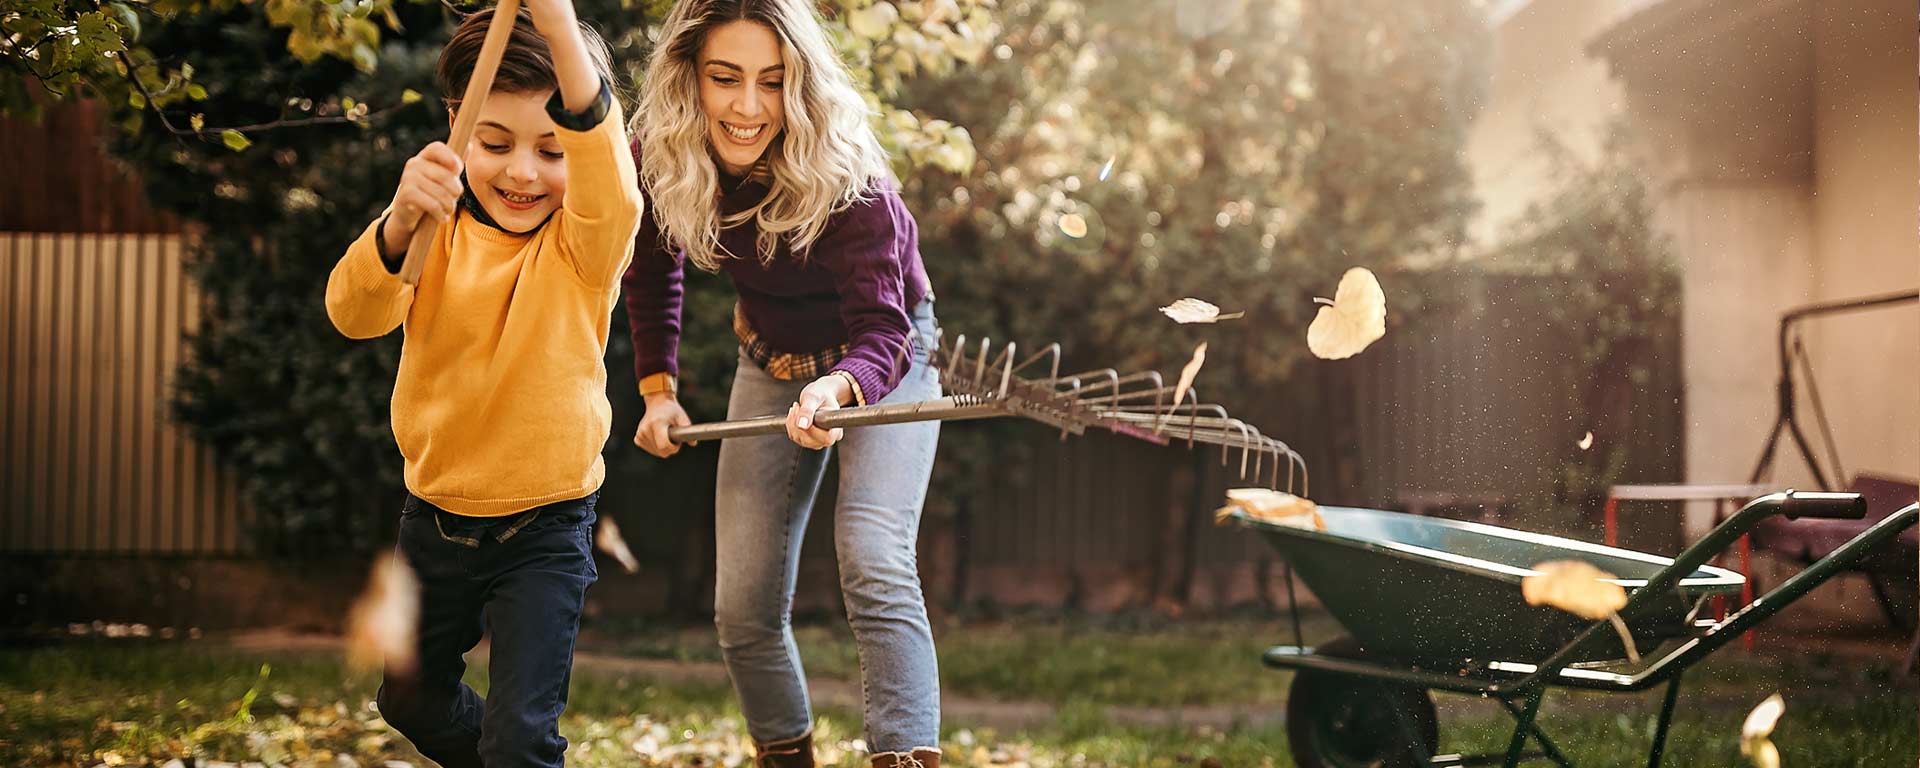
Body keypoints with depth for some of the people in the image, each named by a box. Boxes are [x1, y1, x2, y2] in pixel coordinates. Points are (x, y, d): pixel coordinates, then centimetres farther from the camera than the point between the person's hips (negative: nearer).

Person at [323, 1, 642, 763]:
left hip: (546, 529, -4)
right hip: (435, 518, 4)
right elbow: (353, 314, -27)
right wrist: (400, 225, -50)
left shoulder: (587, 240, -15)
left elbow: (604, 171, -40)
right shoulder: (438, 223, -8)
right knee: (412, 700, 24)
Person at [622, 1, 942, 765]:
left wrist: (838, 389, -57)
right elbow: (652, 266, 2)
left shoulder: (844, 179, -33)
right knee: (744, 608, 2)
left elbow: (882, 329, -36)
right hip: (772, 360, 4)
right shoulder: (657, 159, -20)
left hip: (882, 358, -4)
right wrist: (658, 388, -5)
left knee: (874, 567, -26)